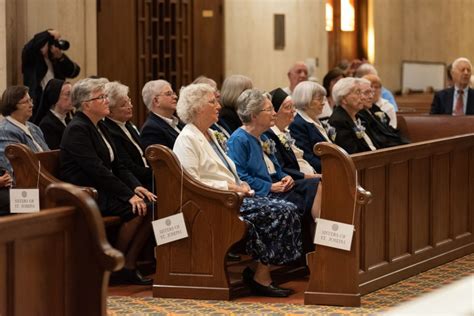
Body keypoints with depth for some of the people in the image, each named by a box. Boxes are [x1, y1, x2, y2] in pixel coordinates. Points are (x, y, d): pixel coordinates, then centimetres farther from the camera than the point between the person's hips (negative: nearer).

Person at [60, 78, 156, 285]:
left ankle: (129, 266, -10)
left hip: (102, 189, 9)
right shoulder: (77, 130, -13)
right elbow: (97, 169, -22)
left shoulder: (100, 127, 16)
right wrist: (129, 195, -24)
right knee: (136, 209, -26)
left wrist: (136, 187, -4)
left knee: (150, 205, -13)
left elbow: (116, 166, 15)